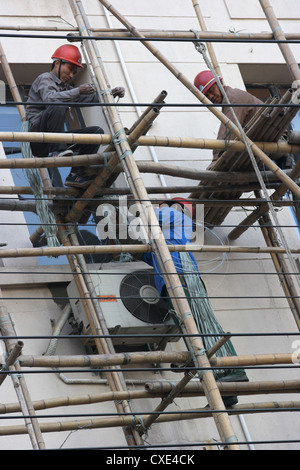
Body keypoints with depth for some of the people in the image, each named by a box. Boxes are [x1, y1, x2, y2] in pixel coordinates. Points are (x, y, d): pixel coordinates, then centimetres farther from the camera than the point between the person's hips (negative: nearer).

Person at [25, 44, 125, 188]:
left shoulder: (65, 87, 24)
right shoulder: (45, 79, -1)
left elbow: (92, 98, 26)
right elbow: (50, 99, -23)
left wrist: (112, 93, 10)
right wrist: (77, 91, -25)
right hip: (36, 136, -8)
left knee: (96, 131, -1)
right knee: (58, 107, -31)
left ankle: (76, 175, -10)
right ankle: (56, 151, -30)